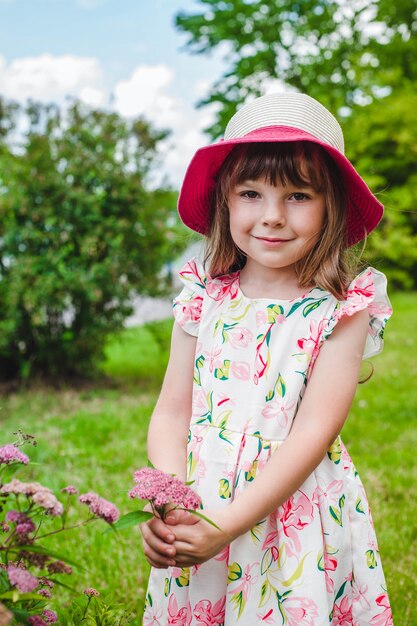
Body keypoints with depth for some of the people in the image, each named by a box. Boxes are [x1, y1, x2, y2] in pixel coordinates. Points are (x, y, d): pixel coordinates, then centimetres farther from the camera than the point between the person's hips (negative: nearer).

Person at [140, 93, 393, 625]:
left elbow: (314, 432, -16)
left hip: (299, 524, -2)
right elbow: (171, 416, 0)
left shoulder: (342, 310, -9)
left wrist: (226, 525, -23)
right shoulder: (203, 301, 0)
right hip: (194, 524, 3)